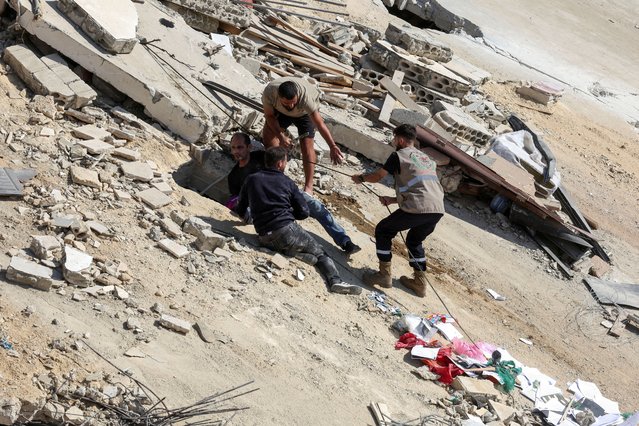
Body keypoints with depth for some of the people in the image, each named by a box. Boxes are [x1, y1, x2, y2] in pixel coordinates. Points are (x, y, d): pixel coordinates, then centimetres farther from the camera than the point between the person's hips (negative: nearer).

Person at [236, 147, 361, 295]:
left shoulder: (251, 180, 11)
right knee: (320, 253, 8)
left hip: (264, 238, 3)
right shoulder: (287, 182, 6)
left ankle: (292, 252, -6)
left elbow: (240, 211, 18)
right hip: (287, 230, -3)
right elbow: (303, 212, 6)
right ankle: (335, 280, -14)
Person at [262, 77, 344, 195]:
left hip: (305, 113, -3)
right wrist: (280, 136, -32)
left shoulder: (305, 97, -46)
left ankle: (308, 188, -13)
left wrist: (333, 147, -50)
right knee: (267, 135, -8)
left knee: (307, 145, -15)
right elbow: (269, 116, -20)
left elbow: (320, 124, -44)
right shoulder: (269, 92, -39)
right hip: (280, 112, 3)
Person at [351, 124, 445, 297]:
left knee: (382, 231, 15)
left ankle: (385, 275, 11)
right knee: (414, 241, 30)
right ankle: (419, 283, 25)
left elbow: (377, 176, 16)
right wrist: (393, 200, 31)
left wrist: (360, 178, 36)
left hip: (417, 208, -7)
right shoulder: (427, 159, 27)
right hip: (438, 210, 7)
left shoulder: (399, 155, 7)